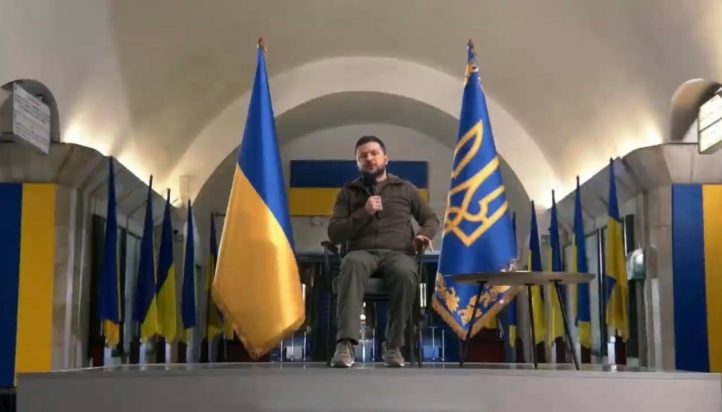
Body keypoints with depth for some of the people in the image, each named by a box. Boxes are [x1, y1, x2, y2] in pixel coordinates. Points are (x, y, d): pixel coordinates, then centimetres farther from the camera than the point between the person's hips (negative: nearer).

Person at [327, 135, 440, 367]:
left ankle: (393, 345, -25)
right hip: (363, 252, 0)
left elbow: (431, 219, 24)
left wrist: (424, 234, -1)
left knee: (405, 274, -39)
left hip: (397, 253, 0)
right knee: (352, 264, -40)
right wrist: (364, 213, -4)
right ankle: (346, 343, -49)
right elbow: (334, 234, 10)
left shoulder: (405, 189, 22)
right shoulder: (348, 192, 20)